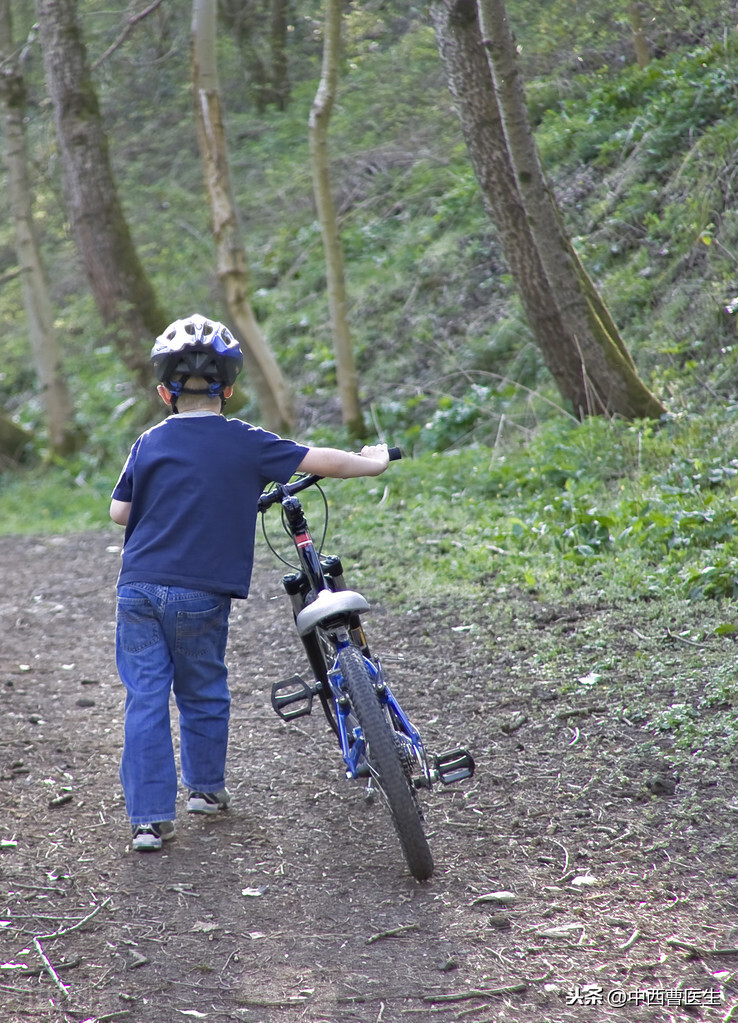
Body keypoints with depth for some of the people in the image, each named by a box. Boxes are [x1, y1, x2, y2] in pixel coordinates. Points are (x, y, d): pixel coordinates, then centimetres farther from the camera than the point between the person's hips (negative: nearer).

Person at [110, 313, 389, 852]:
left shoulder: (150, 443, 3)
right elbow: (323, 461, -2)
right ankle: (206, 787, 33)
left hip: (139, 588, 2)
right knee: (203, 695, 17)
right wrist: (373, 462, 15)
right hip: (201, 594, -1)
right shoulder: (247, 443, -3)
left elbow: (119, 511, 7)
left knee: (145, 698, 4)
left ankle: (150, 818, 3)